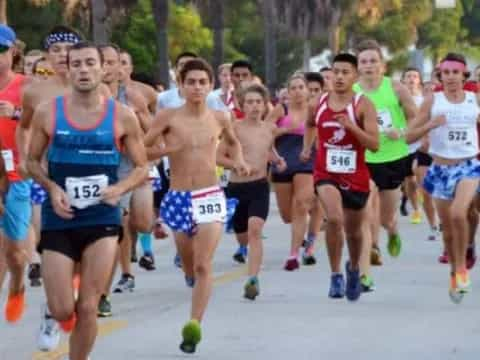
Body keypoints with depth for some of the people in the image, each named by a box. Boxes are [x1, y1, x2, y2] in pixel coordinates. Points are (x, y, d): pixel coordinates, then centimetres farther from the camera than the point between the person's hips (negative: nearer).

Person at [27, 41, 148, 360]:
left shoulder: (122, 117, -2)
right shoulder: (47, 113, -2)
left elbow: (142, 168, 7)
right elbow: (33, 161, 10)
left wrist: (120, 189, -14)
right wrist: (52, 188, -10)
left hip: (103, 218, 0)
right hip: (59, 219, 0)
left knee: (88, 308, -3)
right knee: (62, 310, -2)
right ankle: (61, 317, 36)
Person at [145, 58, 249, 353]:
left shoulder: (219, 119, 4)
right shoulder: (169, 117, -3)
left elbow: (233, 142, 27)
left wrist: (239, 161, 9)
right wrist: (165, 149, -18)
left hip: (210, 197, 0)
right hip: (178, 198, 1)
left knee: (203, 266, -15)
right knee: (189, 268, 14)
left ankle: (195, 327, -17)